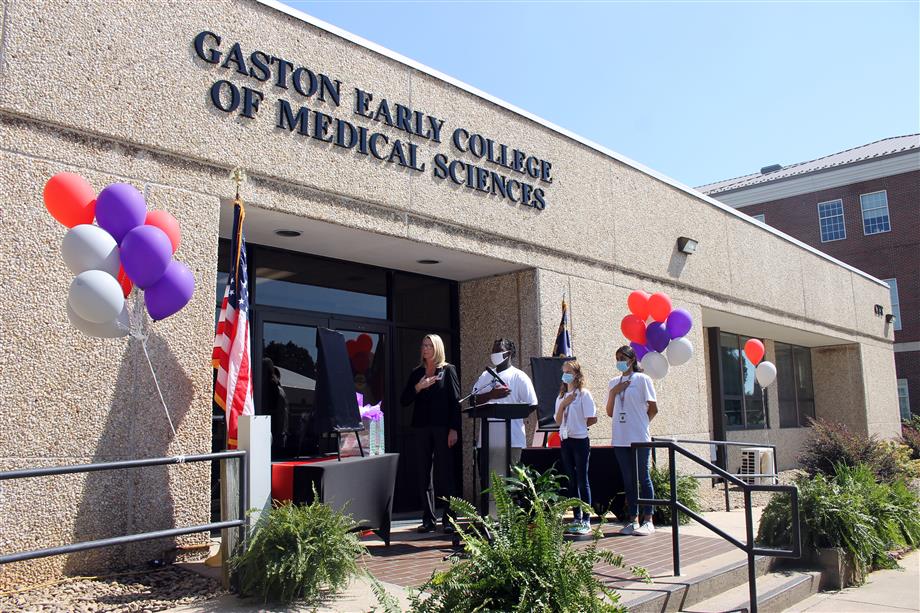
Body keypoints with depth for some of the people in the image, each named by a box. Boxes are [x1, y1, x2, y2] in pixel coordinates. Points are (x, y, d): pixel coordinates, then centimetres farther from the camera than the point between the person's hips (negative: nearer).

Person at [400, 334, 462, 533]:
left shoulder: (448, 370, 2)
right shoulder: (416, 373, 13)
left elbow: (456, 400, -3)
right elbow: (404, 401, 9)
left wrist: (454, 429, -10)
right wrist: (418, 387, -8)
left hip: (442, 427, -4)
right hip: (422, 427, 4)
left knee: (444, 472, -3)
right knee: (425, 473, 5)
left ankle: (449, 519, 2)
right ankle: (429, 519, 11)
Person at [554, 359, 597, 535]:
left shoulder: (584, 394, -7)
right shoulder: (561, 396, 11)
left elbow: (592, 419, -8)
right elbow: (558, 421, 6)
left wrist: (577, 427, 0)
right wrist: (563, 404, -7)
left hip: (580, 440, -6)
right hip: (566, 440, 6)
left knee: (582, 480, -2)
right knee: (572, 481, 10)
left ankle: (586, 520, 3)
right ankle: (577, 518, 17)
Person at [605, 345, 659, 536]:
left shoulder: (642, 379, -3)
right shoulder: (614, 382, 12)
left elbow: (653, 408, -2)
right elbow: (610, 412, 9)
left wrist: (641, 424, 5)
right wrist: (613, 392, -3)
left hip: (639, 438, -5)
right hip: (620, 439, 5)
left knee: (643, 477, 1)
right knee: (628, 480, 9)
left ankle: (647, 520, 8)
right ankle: (633, 520, 15)